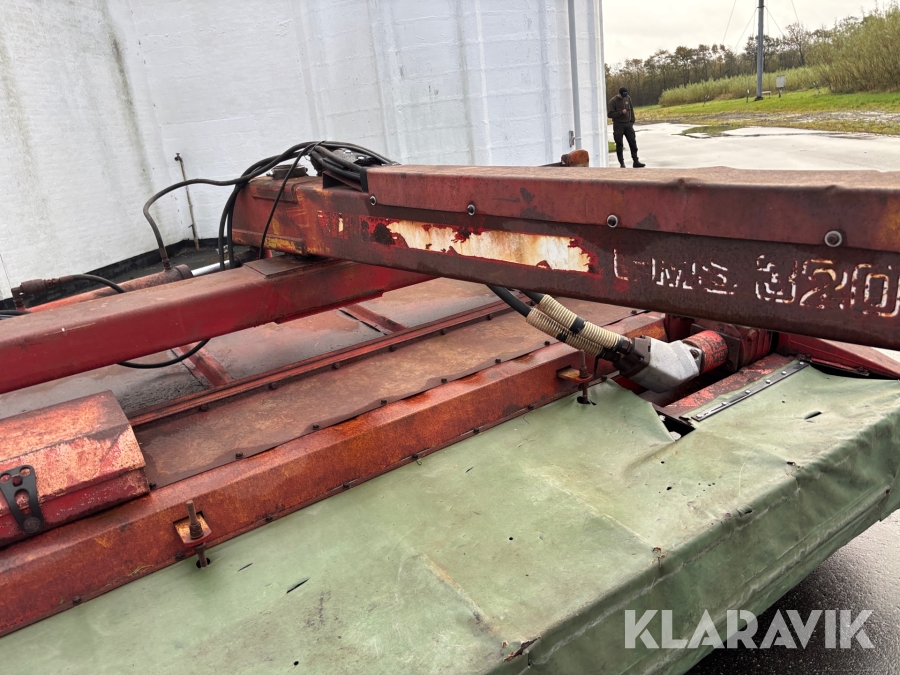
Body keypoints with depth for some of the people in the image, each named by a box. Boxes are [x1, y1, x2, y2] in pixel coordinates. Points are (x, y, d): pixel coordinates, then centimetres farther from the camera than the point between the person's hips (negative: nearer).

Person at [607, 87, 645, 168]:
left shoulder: (628, 98, 6)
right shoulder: (613, 101, -8)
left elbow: (631, 110, 16)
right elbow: (609, 114, -13)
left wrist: (632, 121, 10)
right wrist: (621, 112, -19)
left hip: (628, 124, 4)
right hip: (618, 125, -4)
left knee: (633, 143, 0)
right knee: (619, 145, -1)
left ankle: (636, 161, 5)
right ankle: (622, 163, 7)